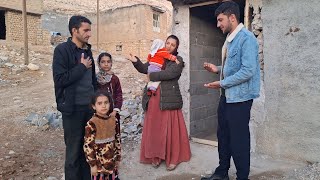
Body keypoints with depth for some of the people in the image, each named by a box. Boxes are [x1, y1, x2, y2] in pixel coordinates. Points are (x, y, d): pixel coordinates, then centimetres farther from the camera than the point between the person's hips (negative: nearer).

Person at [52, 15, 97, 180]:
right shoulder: (62, 50, -9)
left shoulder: (87, 50, 10)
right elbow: (60, 79, -19)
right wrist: (82, 66, -12)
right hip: (72, 108, -5)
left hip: (90, 106, 6)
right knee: (74, 149, 6)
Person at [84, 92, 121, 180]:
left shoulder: (114, 121, -1)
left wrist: (118, 158, 11)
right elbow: (88, 145, -14)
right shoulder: (91, 124, -17)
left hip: (112, 163, 5)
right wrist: (92, 164, -12)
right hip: (99, 164, -5)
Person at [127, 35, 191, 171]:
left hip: (168, 99, -4)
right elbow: (144, 69, 10)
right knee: (154, 129, 7)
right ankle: (156, 156, 20)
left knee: (170, 129, 0)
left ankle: (172, 158, 12)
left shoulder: (178, 61, 0)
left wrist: (151, 76, -8)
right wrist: (136, 61, -8)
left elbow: (168, 74, -16)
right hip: (153, 98, 4)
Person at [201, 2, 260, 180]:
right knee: (223, 135, 16)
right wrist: (218, 69, 5)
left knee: (239, 139, 2)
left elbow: (248, 71, -23)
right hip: (227, 95, 9)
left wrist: (222, 83, -17)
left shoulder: (246, 38, -15)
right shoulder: (230, 39, 13)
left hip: (239, 97, -9)